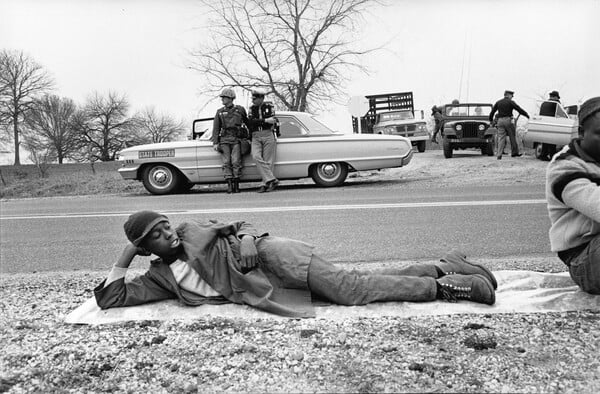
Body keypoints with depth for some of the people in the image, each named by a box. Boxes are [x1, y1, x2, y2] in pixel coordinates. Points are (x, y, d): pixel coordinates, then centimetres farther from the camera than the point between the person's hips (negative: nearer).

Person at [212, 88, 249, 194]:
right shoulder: (219, 112, 12)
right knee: (226, 162, -7)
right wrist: (215, 143, 1)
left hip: (236, 139, -2)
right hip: (224, 140, 2)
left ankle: (236, 185, -6)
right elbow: (216, 128, 10)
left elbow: (248, 122, 22)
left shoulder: (240, 109, 9)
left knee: (236, 162, -11)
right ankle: (229, 185, -7)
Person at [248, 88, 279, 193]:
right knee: (256, 157, -20)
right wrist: (265, 120, -13)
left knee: (268, 161, -6)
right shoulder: (251, 108, 12)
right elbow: (250, 121, -6)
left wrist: (257, 122, -7)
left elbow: (272, 121, -5)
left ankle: (265, 184, -2)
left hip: (268, 135, -2)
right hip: (256, 138, 2)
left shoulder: (269, 106, 6)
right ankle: (272, 180, -22)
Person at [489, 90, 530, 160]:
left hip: (500, 121, 4)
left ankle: (499, 155, -8)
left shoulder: (498, 102, 12)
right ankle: (514, 152, 15)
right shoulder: (510, 102, -1)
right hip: (508, 120, -4)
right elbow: (519, 110, -3)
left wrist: (491, 120, 25)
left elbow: (492, 112, 13)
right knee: (512, 137, 8)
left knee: (501, 138, 2)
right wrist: (527, 115, 3)